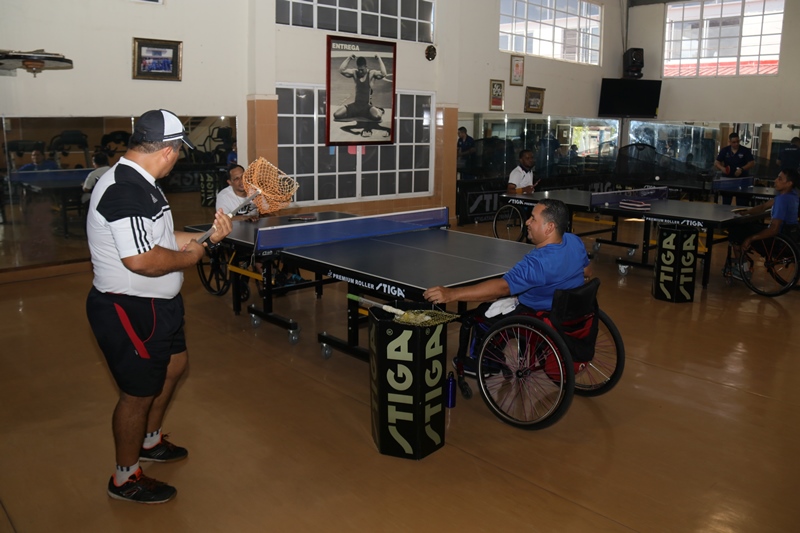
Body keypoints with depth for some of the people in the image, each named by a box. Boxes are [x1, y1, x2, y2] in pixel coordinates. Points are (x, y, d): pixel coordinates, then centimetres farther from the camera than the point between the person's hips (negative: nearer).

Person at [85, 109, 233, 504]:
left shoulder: (139, 184, 7)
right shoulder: (125, 192, -27)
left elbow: (160, 239, 14)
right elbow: (143, 260, -35)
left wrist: (207, 236, 4)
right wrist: (189, 257, -18)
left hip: (156, 304, 11)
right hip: (129, 311, -11)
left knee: (174, 365, 27)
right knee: (139, 393, 5)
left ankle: (150, 441, 49)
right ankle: (125, 479, 28)